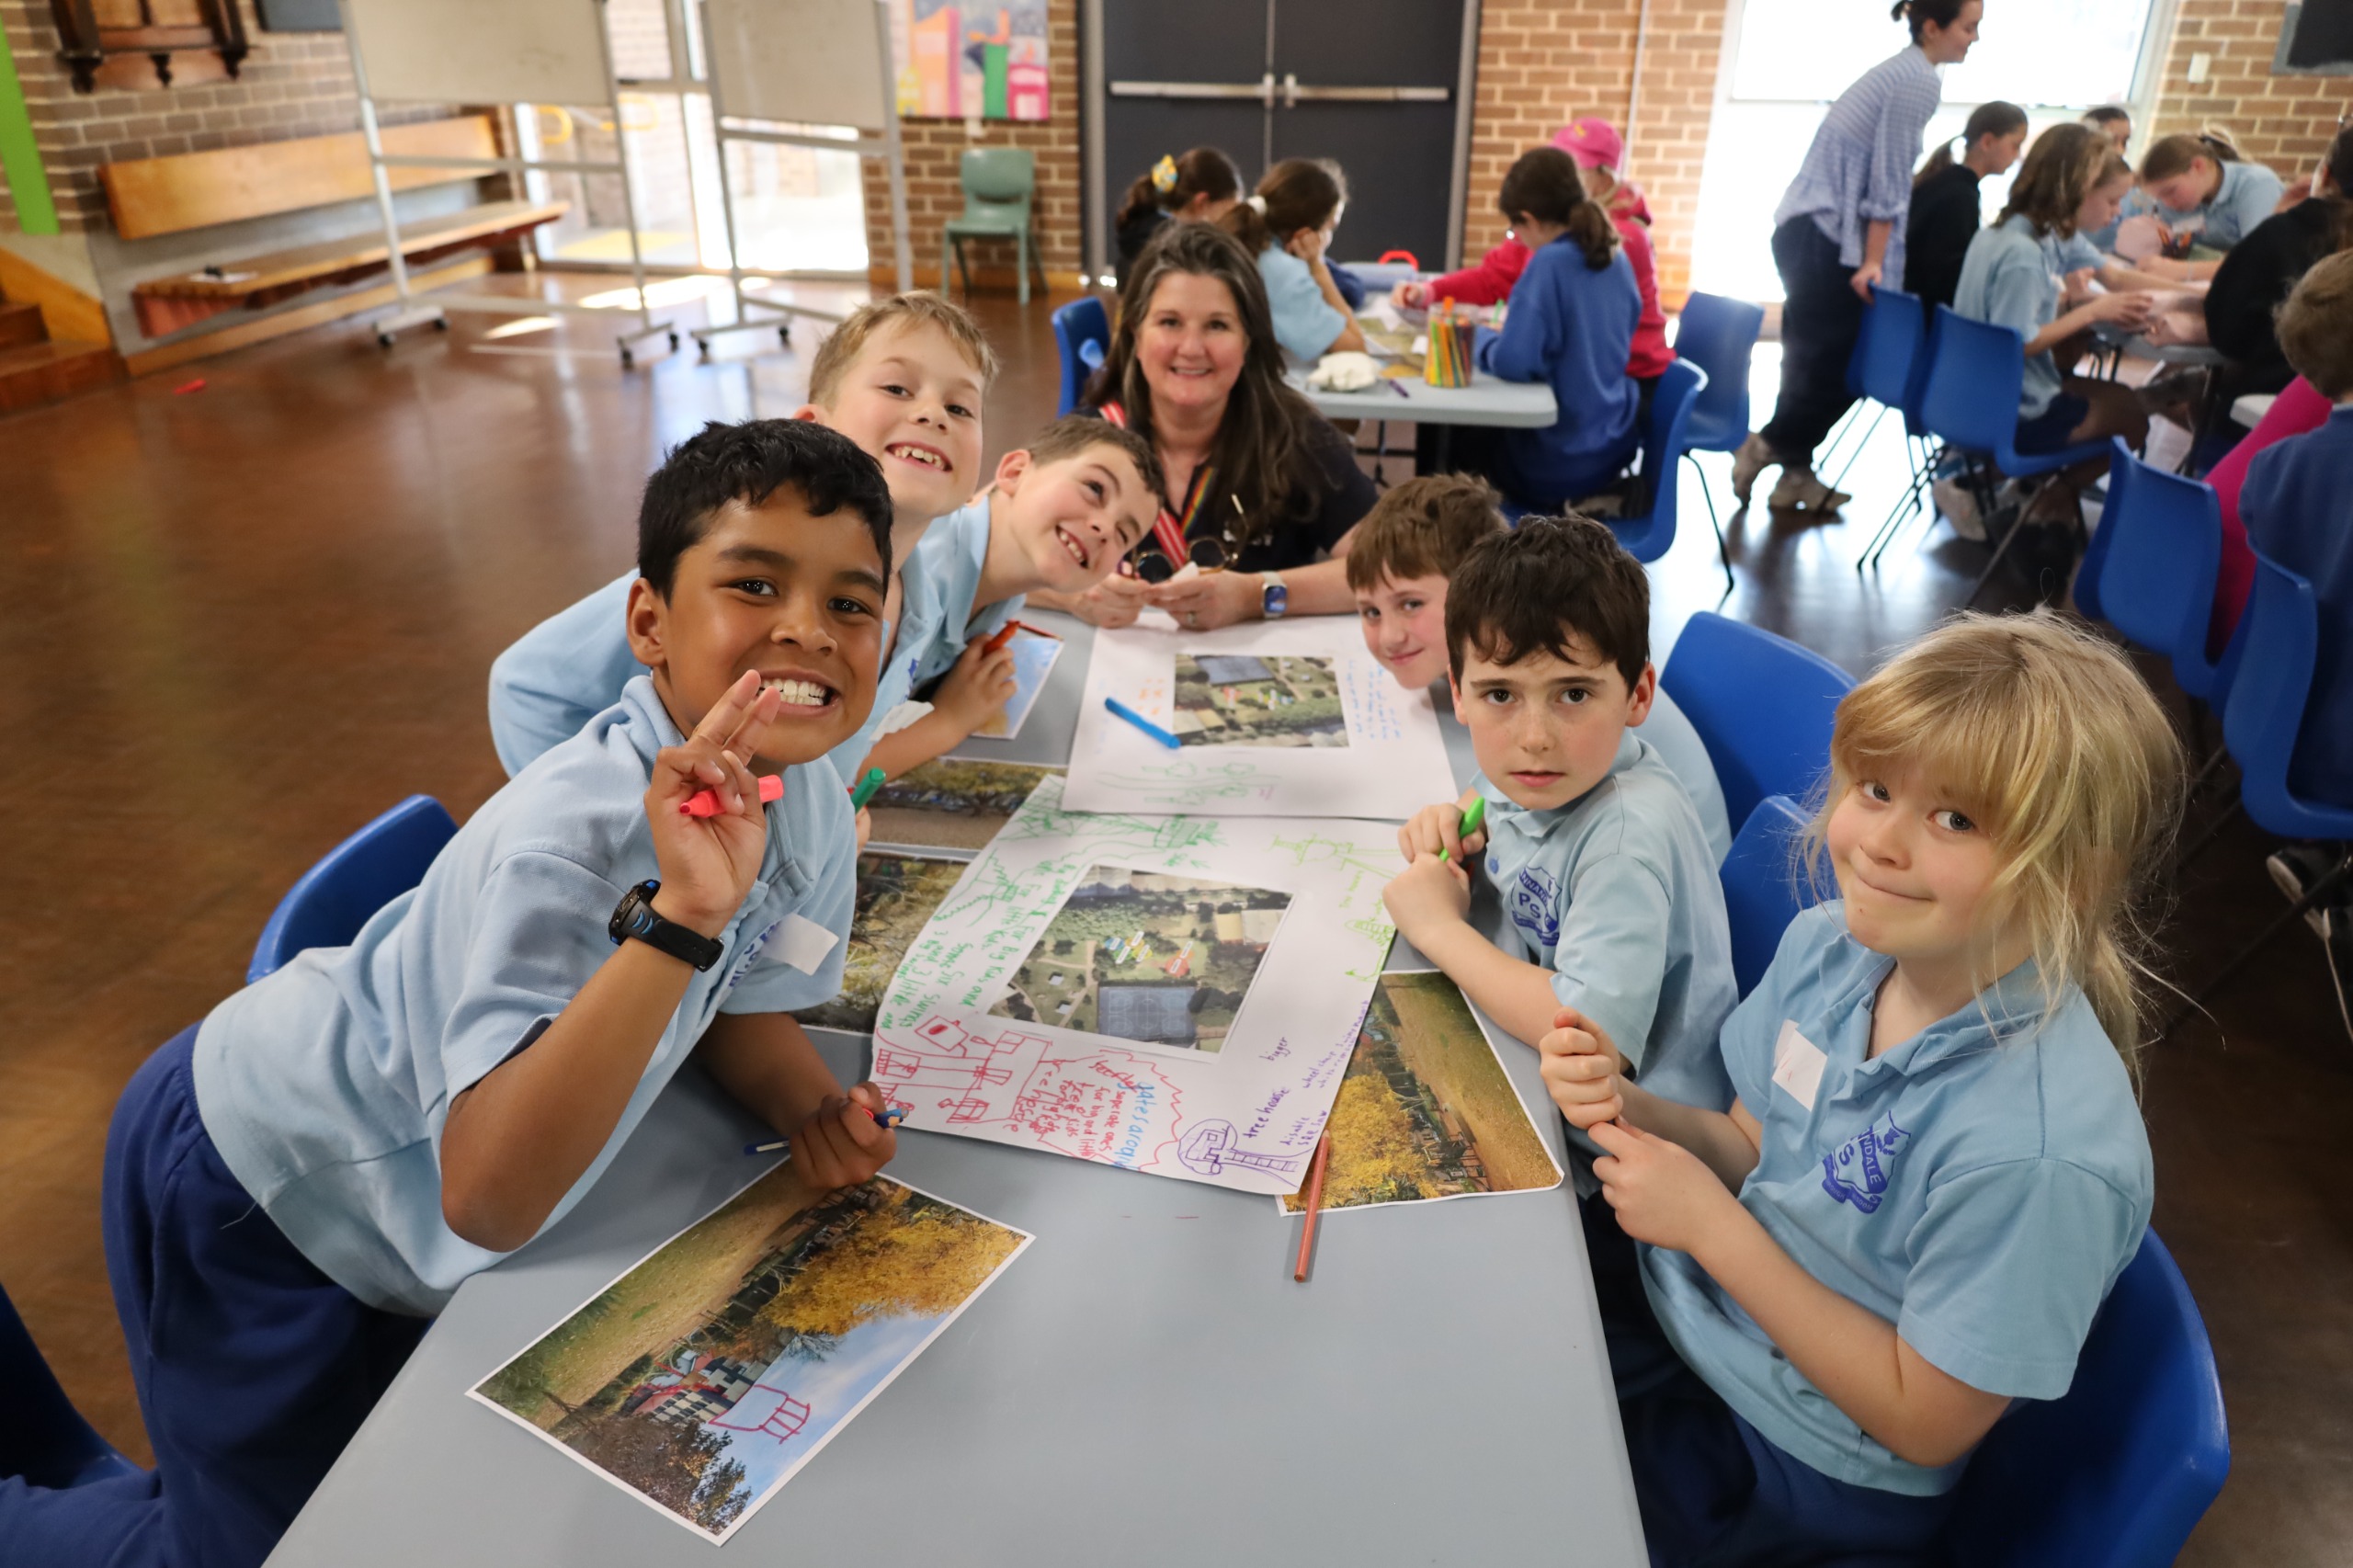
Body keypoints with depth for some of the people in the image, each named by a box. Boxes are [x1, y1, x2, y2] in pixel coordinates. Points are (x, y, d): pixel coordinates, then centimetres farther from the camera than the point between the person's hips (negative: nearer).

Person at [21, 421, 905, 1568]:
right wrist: (676, 912, -50)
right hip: (255, 1184, -7)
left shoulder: (811, 805, -15)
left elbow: (743, 997, 1)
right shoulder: (571, 837, -37)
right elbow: (487, 1201, -43)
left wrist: (816, 1110, -20)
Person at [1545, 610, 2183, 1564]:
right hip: (1683, 1287, 6)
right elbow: (1754, 1150, 3)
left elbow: (1923, 1422, -21)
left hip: (1801, 1471, -5)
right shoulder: (1827, 944, -12)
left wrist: (1713, 1226, -25)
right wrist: (1631, 1108, -18)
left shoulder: (2039, 1146, -33)